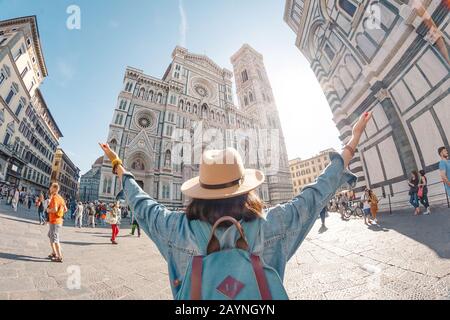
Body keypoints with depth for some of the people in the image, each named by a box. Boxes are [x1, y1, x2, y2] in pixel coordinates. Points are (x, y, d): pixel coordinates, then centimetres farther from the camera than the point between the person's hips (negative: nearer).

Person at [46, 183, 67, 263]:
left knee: (55, 239, -2)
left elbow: (54, 209, -29)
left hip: (54, 222, -9)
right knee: (50, 236, 24)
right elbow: (65, 209, 16)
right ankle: (54, 253, 30)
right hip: (58, 221, 9)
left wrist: (48, 210, -11)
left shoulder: (54, 197, -16)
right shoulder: (60, 198, 11)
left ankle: (59, 257, 4)